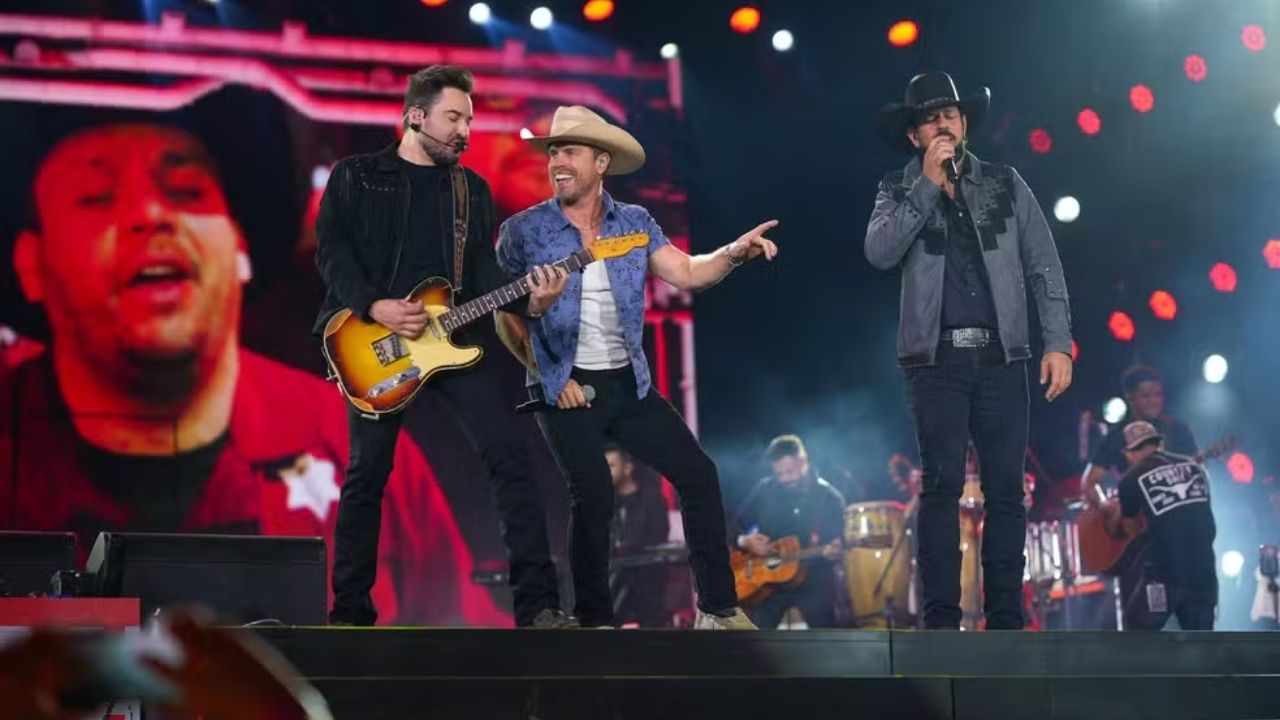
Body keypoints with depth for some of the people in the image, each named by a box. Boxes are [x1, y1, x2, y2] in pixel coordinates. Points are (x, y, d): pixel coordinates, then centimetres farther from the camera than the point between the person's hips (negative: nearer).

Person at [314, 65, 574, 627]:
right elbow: (331, 250, -3)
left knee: (509, 455, -11)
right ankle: (350, 612, 11)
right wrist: (375, 307, -17)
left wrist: (528, 301, -12)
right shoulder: (356, 175, 7)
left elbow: (483, 268, 8)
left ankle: (537, 603, -12)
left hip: (452, 336, 3)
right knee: (366, 472, -1)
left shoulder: (472, 188, 17)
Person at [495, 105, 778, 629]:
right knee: (593, 496, -13)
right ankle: (594, 619, 5)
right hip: (565, 390, -4)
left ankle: (718, 608, 7)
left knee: (697, 473, -3)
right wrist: (550, 375, -9)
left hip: (629, 385, 4)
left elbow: (686, 273, -3)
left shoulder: (634, 222, 4)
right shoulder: (523, 231, -6)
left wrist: (734, 253, -21)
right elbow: (505, 317, -3)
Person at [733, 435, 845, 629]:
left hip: (813, 582, -1)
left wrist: (832, 552, -29)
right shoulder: (765, 490, 1)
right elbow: (735, 526, 8)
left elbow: (840, 543, -6)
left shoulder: (830, 497, -3)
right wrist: (746, 541, -14)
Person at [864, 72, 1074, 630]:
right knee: (942, 484, -8)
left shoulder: (1005, 184, 11)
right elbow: (879, 253, -11)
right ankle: (941, 617, -5)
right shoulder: (899, 192, 9)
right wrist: (928, 185, -13)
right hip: (936, 358, -1)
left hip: (1001, 356, 2)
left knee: (1006, 488, 0)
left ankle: (1005, 618, 5)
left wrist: (1058, 343, -1)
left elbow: (1044, 267, 8)